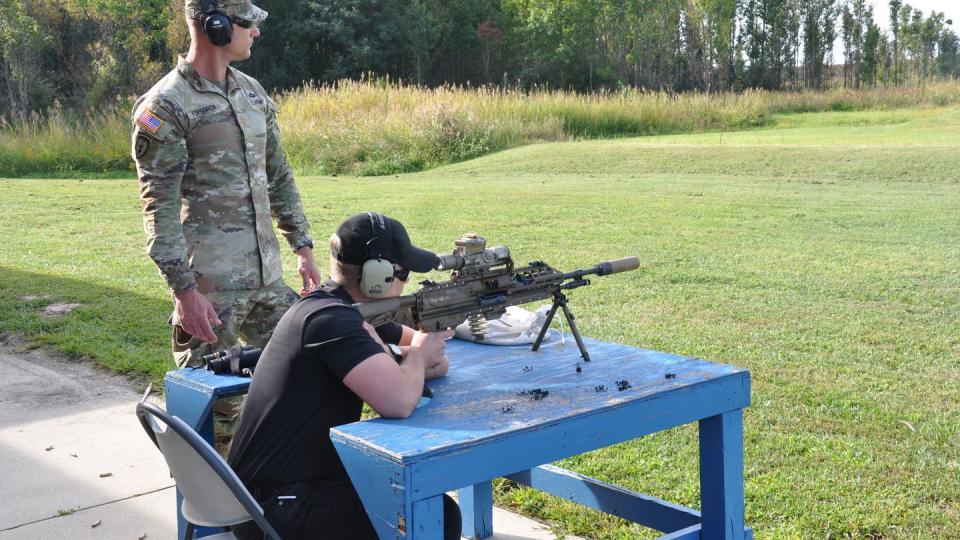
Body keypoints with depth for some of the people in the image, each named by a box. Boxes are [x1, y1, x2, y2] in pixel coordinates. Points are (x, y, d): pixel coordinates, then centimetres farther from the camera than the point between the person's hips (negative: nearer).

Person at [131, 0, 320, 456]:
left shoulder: (254, 94, 12)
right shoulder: (165, 106, -11)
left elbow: (279, 178, 18)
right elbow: (159, 206, -15)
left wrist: (302, 247, 14)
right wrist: (184, 289, -20)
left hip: (267, 276, 8)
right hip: (211, 285, -7)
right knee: (213, 398, 2)